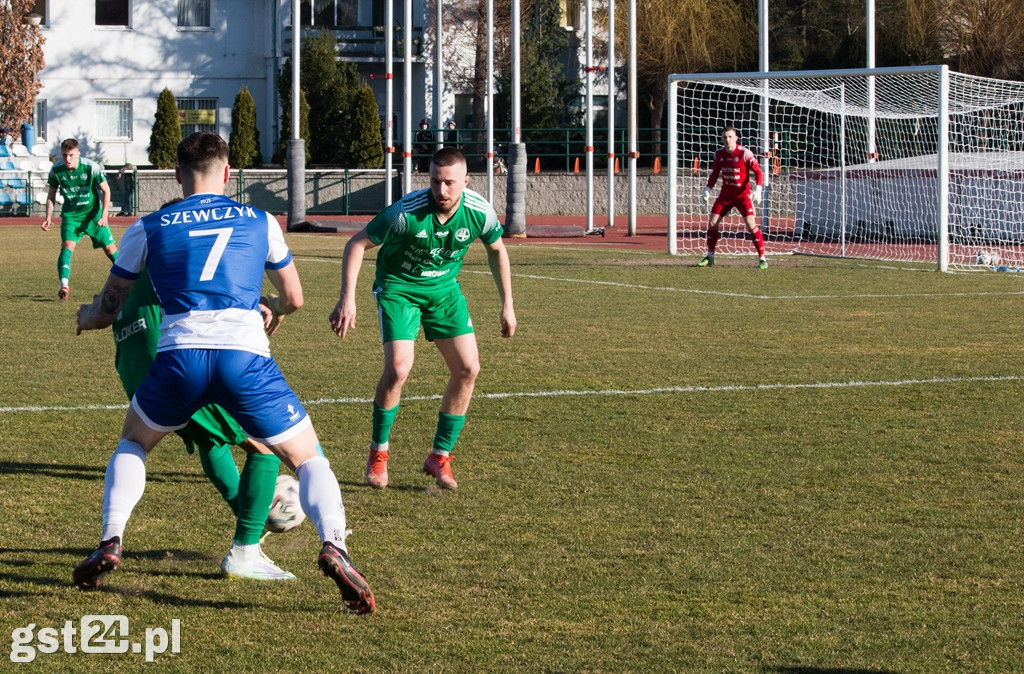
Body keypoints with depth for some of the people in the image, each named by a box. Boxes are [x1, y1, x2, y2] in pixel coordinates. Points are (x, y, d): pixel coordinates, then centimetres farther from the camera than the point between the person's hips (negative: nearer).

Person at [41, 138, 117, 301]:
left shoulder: (91, 167, -18)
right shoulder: (56, 170, -11)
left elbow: (106, 190, -8)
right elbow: (51, 194, 5)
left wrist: (104, 215, -16)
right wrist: (49, 217, -3)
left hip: (93, 213, -1)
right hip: (70, 215, 1)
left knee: (110, 247, 1)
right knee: (67, 246, -21)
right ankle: (64, 286, -28)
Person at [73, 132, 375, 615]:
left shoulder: (148, 229, 16)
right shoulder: (260, 222, 18)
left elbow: (107, 311, 25)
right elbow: (294, 298, 30)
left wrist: (85, 315, 49)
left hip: (180, 354, 1)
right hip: (246, 356, 0)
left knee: (133, 444, 30)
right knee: (309, 460, 12)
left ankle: (109, 544, 14)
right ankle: (333, 547, -15)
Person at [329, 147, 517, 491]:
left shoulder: (480, 212, -18)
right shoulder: (406, 213, -29)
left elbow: (496, 250, 5)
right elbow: (357, 244, -19)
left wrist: (507, 304, 8)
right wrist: (347, 299, -27)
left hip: (444, 289, 4)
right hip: (398, 287, -4)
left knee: (468, 368, -7)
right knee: (398, 368, -21)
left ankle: (439, 457, 8)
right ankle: (378, 454, 2)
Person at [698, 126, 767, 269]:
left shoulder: (744, 153, -14)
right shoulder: (719, 154, 1)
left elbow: (758, 172, -13)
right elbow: (714, 173, 15)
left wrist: (757, 190, -26)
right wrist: (707, 190, 6)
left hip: (743, 195, -5)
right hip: (725, 195, 5)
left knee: (751, 224, -16)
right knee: (712, 222, 1)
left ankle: (762, 258, -9)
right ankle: (710, 257, 16)